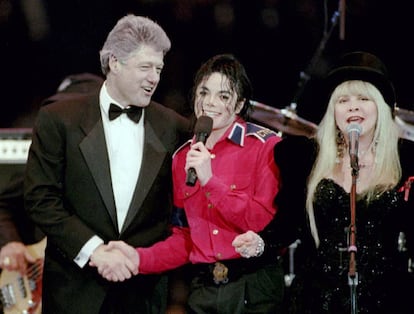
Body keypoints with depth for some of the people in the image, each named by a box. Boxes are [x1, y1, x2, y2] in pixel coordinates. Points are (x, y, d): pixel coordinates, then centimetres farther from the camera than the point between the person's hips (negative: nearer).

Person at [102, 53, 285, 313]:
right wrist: (139, 258, -6)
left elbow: (268, 224, -15)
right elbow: (184, 238, 11)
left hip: (255, 290, -4)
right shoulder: (183, 157, 10)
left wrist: (210, 181, -18)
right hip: (202, 290, 4)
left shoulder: (266, 146, -6)